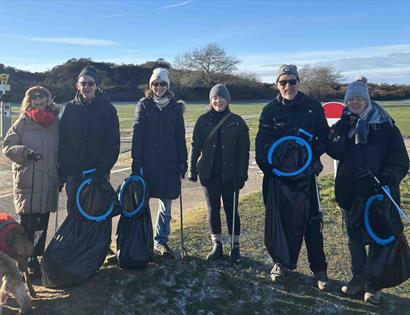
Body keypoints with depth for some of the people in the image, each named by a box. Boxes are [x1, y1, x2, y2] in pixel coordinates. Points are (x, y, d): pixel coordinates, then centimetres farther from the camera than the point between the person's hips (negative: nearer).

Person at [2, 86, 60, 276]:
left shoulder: (56, 123, 8)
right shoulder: (22, 123, 2)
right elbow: (8, 147, 1)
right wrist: (24, 152, -18)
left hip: (49, 182, 3)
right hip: (27, 182, -2)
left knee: (43, 222, 11)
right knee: (28, 223, -3)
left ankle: (38, 254, 27)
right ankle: (28, 260, 8)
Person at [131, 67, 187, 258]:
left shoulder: (175, 108, 7)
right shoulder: (143, 105, 3)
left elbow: (180, 137, 7)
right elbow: (137, 135, -2)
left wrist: (183, 163, 3)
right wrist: (136, 163, -9)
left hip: (169, 163, 2)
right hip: (148, 162, -2)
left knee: (166, 205, 8)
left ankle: (160, 242, 22)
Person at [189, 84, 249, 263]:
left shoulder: (237, 122, -3)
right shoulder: (203, 120, 2)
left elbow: (243, 150, -3)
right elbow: (196, 146, 5)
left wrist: (242, 175, -8)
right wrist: (193, 170, 2)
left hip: (230, 174, -2)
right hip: (209, 174, 2)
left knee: (231, 210, 5)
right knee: (212, 210, 9)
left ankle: (235, 246, 20)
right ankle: (217, 245, 23)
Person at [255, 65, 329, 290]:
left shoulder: (313, 107, 2)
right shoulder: (270, 110, 2)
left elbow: (324, 136, 7)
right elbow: (261, 144, 4)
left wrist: (315, 157, -8)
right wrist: (268, 167, -6)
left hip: (305, 174, 0)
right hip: (278, 175, 0)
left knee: (311, 221, 3)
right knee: (279, 220, 7)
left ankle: (319, 268, 18)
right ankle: (281, 262, 26)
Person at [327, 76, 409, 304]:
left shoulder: (384, 125, -4)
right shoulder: (342, 125, 5)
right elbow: (334, 151, -12)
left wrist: (388, 177, -24)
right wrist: (345, 126, -17)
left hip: (378, 192, -3)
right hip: (350, 191, 3)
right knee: (355, 236, 14)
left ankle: (373, 284, 23)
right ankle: (358, 277, 32)